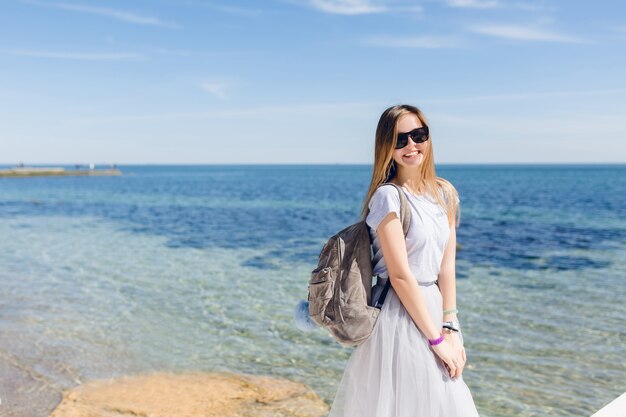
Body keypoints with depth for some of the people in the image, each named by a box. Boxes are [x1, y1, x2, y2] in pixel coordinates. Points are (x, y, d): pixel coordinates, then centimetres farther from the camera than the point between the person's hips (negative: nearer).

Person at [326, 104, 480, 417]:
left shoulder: (444, 193, 5)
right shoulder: (388, 196, -15)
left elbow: (447, 266, 3)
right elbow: (400, 275, -17)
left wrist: (451, 327, -4)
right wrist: (436, 338, -14)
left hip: (433, 310, 7)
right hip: (399, 317, -7)